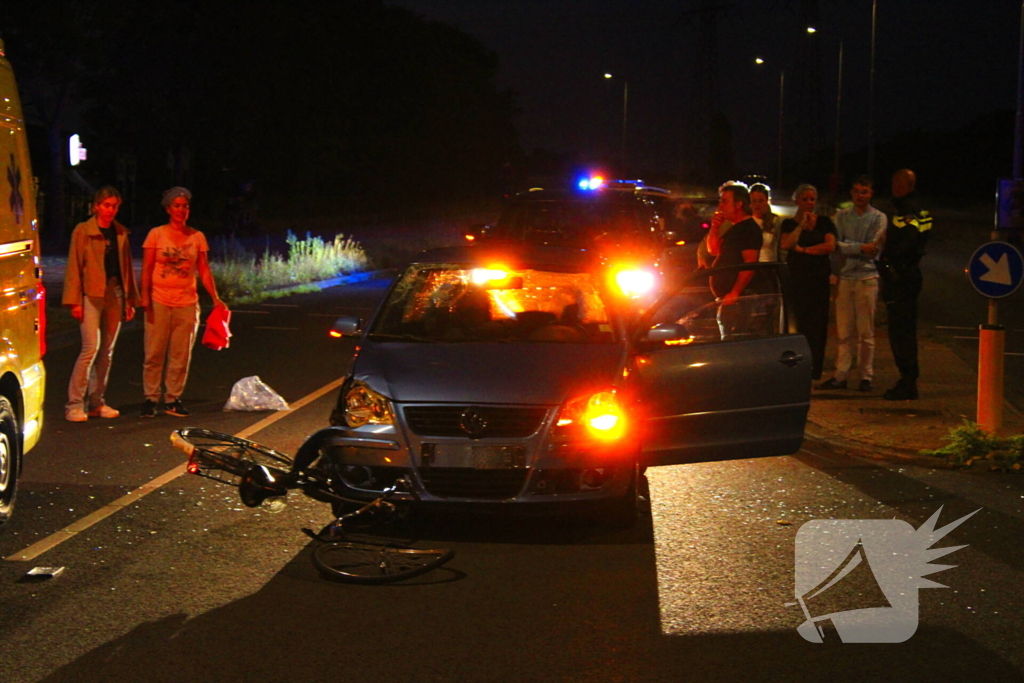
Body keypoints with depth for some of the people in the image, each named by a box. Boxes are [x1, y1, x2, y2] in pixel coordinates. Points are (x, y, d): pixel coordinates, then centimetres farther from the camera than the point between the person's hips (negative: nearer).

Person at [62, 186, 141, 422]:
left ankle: (96, 402, 13)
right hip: (92, 295, -5)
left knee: (107, 351, 6)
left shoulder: (121, 233, 14)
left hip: (115, 294, 5)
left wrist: (130, 300, 14)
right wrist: (74, 301, -9)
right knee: (91, 348, -13)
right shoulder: (83, 231, 0)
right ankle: (74, 404, -9)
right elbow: (74, 267, -3)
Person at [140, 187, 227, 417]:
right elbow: (146, 269, 0)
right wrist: (145, 297, -11)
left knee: (181, 355, 3)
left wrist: (215, 298, -2)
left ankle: (173, 399, 12)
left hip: (187, 303, 2)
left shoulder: (197, 237, 8)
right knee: (154, 353, -3)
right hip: (159, 301, -2)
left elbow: (204, 270, 8)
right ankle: (151, 398, 5)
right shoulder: (156, 234, 3)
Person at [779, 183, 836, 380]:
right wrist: (801, 224, -8)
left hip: (818, 279, 0)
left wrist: (803, 249, -5)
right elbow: (786, 244, -8)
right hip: (796, 279, 0)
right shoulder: (789, 223, 10)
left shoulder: (824, 222, 9)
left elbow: (830, 246, -5)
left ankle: (814, 370, -2)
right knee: (797, 323, -6)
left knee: (817, 326, -4)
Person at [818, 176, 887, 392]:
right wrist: (860, 247, -10)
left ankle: (866, 376, 2)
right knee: (844, 331, 2)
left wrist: (847, 246, -7)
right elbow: (836, 245, 1)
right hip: (845, 277, 3)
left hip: (867, 277, -3)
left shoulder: (878, 218, 4)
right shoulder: (842, 216, 14)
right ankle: (840, 375, 4)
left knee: (866, 332, -2)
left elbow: (873, 250, -6)